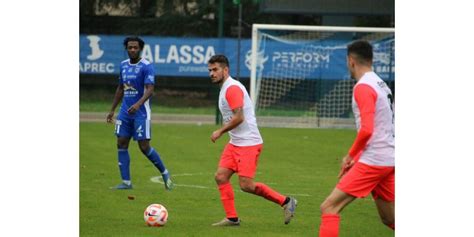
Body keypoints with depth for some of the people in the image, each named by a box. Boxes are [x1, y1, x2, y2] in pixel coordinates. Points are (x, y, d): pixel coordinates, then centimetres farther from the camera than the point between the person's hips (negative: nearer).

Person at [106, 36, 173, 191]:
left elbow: (150, 89, -20)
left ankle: (165, 173, 13)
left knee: (144, 146, -7)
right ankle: (126, 182, 4)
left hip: (141, 112, -6)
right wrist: (112, 110, 20)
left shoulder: (146, 66, -10)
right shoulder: (123, 65, 11)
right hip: (125, 111, 6)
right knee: (121, 144, 0)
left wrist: (138, 104, -35)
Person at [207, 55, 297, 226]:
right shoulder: (225, 88, 16)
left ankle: (285, 202, 1)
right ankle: (232, 218, 4)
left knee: (246, 185, -12)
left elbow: (239, 117, -22)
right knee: (220, 176, 0)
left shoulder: (232, 88, -15)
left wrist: (220, 132, -12)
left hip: (248, 143, -10)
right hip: (235, 143, 10)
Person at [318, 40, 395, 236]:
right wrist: (357, 158, 19)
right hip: (389, 160, 9)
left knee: (329, 207, -9)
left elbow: (367, 130, -22)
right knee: (390, 219, 19)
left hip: (373, 161, -9)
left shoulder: (363, 87, -13)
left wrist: (350, 156, -7)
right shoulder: (381, 84, 16)